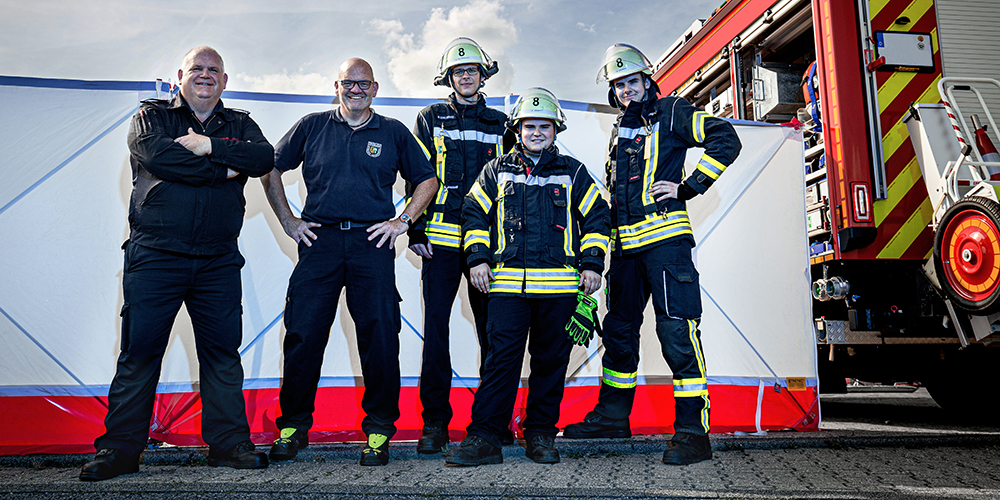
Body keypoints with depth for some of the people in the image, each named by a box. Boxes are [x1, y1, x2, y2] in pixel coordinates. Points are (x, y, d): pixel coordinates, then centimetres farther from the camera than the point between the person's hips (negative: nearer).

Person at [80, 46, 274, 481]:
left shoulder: (240, 125, 16)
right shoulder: (151, 116, 10)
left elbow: (264, 158, -5)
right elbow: (157, 156, -13)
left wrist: (208, 146, -13)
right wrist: (223, 170, -9)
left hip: (219, 262, 2)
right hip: (154, 257, -2)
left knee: (223, 352, 4)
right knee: (139, 353, 1)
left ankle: (229, 443, 13)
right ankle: (120, 449, 12)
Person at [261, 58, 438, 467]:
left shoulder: (393, 132, 13)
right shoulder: (312, 126, 13)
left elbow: (427, 180, 16)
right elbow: (271, 170, 19)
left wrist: (402, 222, 4)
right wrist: (287, 220, 10)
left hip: (372, 242, 0)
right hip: (319, 239, 1)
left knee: (380, 337, -4)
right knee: (302, 334, -1)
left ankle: (379, 431, 9)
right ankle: (293, 426, 15)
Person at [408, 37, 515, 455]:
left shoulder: (501, 125, 15)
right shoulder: (431, 119, 11)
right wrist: (416, 231, -2)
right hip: (440, 240, -1)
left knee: (492, 330, 3)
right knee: (435, 327, -3)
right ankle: (435, 420, 7)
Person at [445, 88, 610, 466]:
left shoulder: (572, 173, 12)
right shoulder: (496, 171, 13)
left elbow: (596, 216, 13)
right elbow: (474, 212, 15)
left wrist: (592, 264, 4)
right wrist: (478, 258, 4)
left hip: (559, 284, 1)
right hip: (507, 282, 0)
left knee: (551, 359, 6)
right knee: (502, 357, -5)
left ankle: (541, 433, 19)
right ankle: (484, 435, 0)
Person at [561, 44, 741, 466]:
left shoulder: (670, 113, 1)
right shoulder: (621, 128, 22)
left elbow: (725, 139, -9)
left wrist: (688, 187, -12)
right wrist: (607, 235, 23)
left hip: (665, 236, -8)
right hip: (626, 242, 8)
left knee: (676, 330, -11)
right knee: (619, 328, 13)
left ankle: (692, 430, -6)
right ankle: (613, 415, 26)